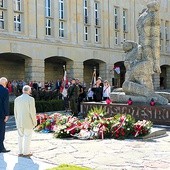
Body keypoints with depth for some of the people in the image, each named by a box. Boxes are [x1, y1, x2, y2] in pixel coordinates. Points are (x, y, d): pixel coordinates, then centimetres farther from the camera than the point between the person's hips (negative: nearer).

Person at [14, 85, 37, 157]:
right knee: (27, 137, 4)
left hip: (19, 121, 5)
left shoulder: (17, 99, 3)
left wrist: (17, 121, 16)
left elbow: (15, 112, 7)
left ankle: (20, 152, 17)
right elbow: (32, 111, -15)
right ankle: (26, 153, 8)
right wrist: (34, 121, -4)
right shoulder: (30, 99, -13)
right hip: (28, 122, -5)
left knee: (20, 136, 13)